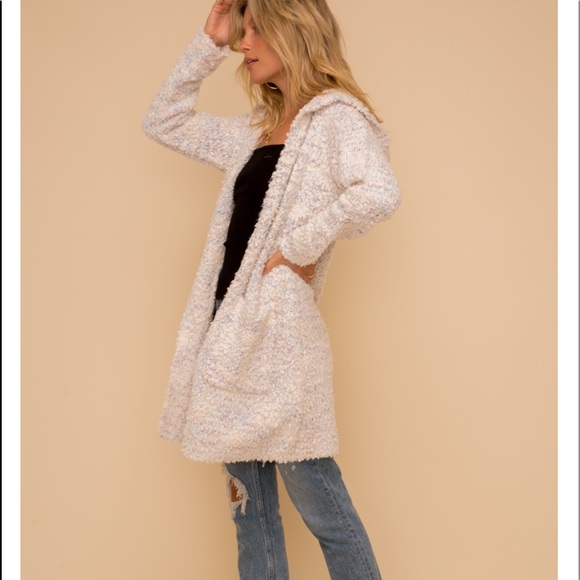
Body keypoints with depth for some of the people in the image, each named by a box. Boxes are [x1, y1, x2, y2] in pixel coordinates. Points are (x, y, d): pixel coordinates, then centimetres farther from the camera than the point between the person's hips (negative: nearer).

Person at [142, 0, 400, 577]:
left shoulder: (335, 115, -6)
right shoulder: (255, 130, 17)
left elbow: (378, 193, -26)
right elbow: (164, 121, 25)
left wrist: (300, 246, -17)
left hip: (279, 333, -8)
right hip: (232, 330, 8)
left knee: (323, 509, 1)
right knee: (250, 513, 14)